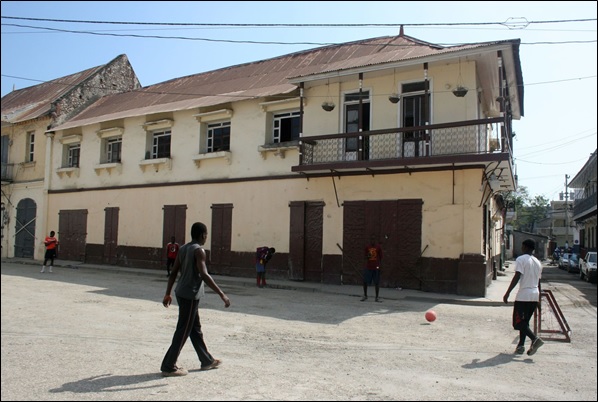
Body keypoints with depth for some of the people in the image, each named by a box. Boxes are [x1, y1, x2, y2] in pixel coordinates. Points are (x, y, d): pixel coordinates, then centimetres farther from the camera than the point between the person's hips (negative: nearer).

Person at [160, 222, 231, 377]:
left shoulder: (183, 248, 10)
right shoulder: (199, 250, -15)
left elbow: (173, 273, 12)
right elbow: (204, 275, -25)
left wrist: (168, 294, 18)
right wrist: (221, 294, -24)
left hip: (181, 293, 9)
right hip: (190, 296, -9)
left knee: (195, 328, 16)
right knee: (183, 331, -1)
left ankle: (207, 361, 28)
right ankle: (168, 367, 5)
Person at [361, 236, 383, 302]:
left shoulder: (379, 247, -1)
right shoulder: (367, 247, 4)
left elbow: (380, 257, 3)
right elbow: (366, 256, 11)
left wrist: (379, 265, -4)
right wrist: (367, 256, -12)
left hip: (376, 267, -2)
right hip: (368, 267, 2)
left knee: (377, 283, 2)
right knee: (365, 282, 1)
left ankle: (377, 297, 11)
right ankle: (365, 295, 17)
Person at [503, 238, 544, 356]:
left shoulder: (521, 259, -8)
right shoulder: (538, 262, 15)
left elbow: (517, 277, -17)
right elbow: (538, 282, 19)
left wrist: (507, 293, -16)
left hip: (523, 295, -7)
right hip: (535, 296, 7)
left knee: (519, 322, -3)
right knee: (524, 321, 14)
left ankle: (535, 338, -20)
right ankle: (521, 345, 13)